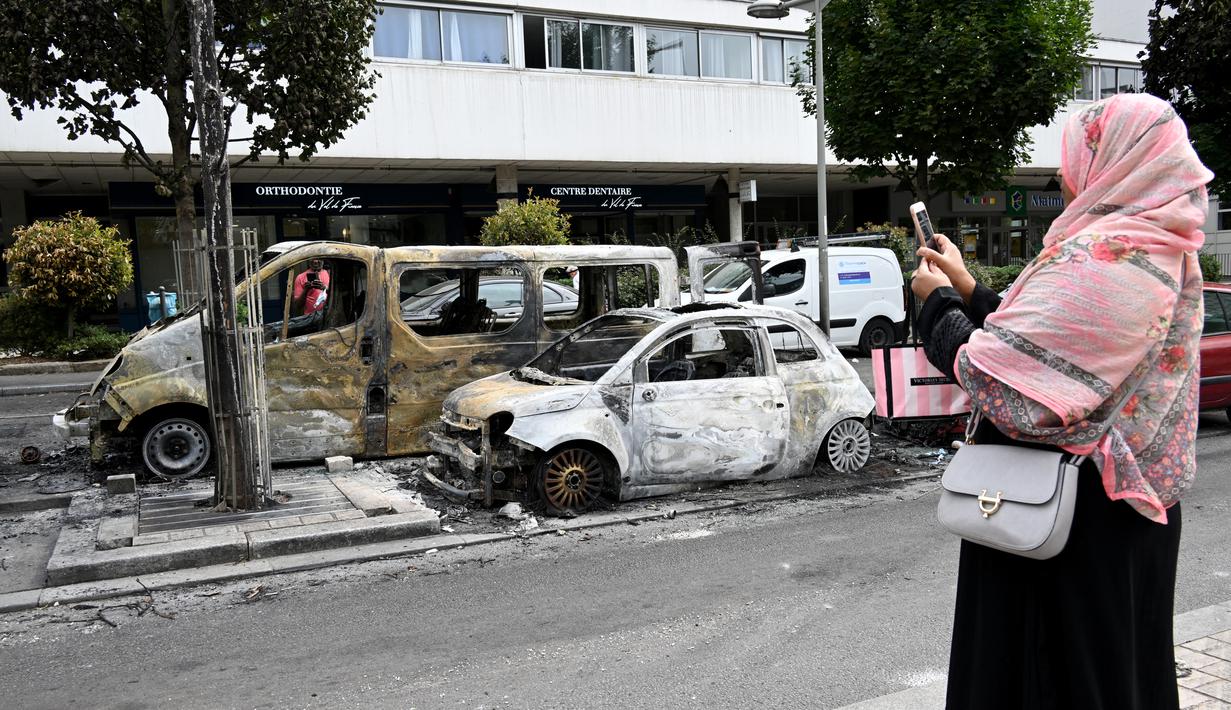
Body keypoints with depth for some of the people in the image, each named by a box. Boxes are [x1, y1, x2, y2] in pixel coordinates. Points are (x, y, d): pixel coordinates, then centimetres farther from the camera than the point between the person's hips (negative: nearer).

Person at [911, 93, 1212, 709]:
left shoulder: (1105, 258, -24)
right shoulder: (1158, 248, 9)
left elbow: (1003, 383, -25)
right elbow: (1044, 343, 12)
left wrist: (938, 302, -10)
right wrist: (966, 289, 11)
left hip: (1074, 516, -10)